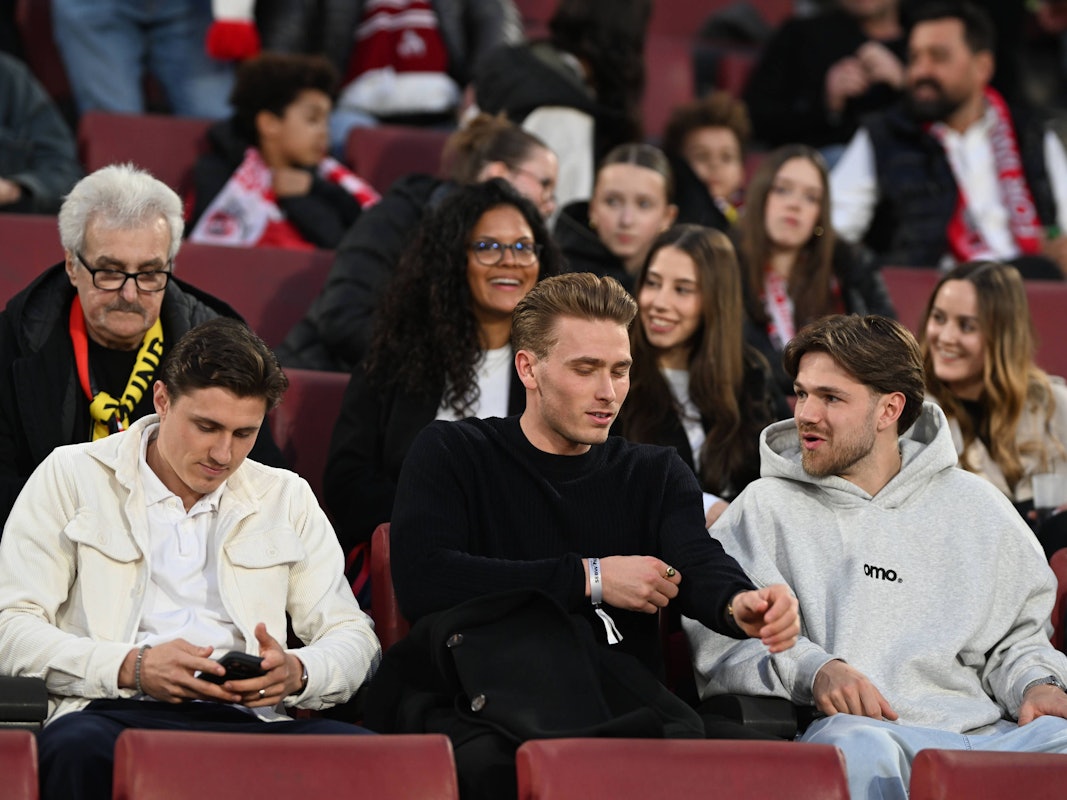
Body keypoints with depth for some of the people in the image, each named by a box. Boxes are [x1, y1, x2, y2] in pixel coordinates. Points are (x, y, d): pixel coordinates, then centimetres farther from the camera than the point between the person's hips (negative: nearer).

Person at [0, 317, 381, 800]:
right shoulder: (72, 478, 11)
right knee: (78, 749, -41)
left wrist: (298, 673, -7)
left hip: (250, 720, 3)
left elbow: (352, 636, 18)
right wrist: (132, 668, -14)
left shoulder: (286, 498, 22)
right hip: (116, 712, -3)